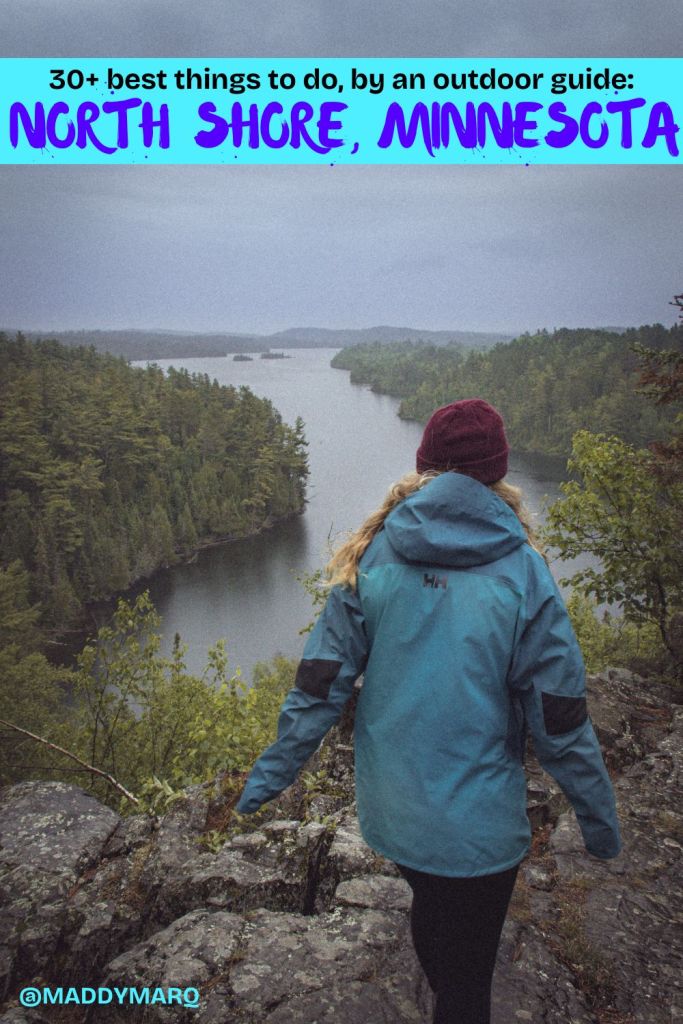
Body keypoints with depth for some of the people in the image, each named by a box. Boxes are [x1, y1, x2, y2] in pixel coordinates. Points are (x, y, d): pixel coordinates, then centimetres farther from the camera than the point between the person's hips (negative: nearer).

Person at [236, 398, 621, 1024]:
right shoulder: (521, 570, -17)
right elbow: (559, 718, -12)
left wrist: (272, 773, 4)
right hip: (478, 822, -4)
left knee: (430, 908, 32)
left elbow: (321, 683, -8)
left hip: (389, 809, 4)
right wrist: (599, 821, 3)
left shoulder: (373, 556, -10)